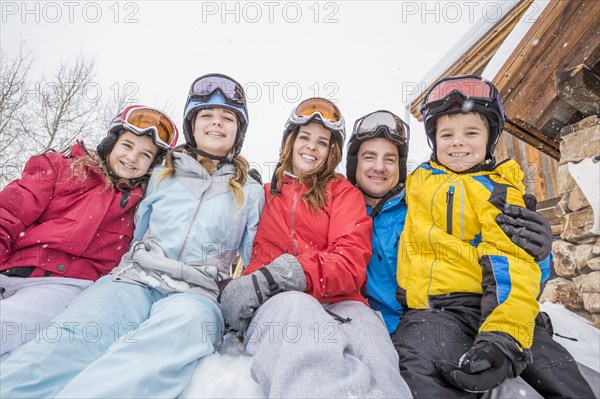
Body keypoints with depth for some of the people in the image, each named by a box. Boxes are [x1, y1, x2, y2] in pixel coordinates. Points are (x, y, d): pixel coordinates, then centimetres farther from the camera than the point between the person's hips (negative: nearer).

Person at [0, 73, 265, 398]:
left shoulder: (250, 192, 16)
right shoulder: (161, 176, 19)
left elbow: (249, 261, 17)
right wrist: (114, 280, 11)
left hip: (196, 292, -1)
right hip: (136, 279, 2)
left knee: (187, 322, -39)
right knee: (70, 341, -32)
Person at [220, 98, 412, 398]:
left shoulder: (344, 193, 15)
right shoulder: (268, 194, 20)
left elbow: (350, 263, -1)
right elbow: (257, 256, 21)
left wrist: (287, 273, -17)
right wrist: (247, 286, -4)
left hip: (337, 301, -1)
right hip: (276, 303, 2)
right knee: (293, 306, -36)